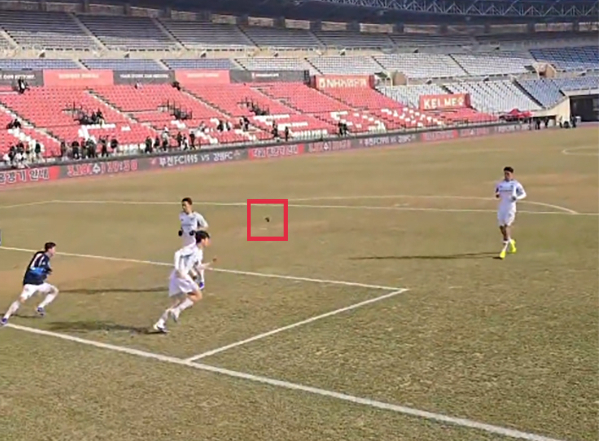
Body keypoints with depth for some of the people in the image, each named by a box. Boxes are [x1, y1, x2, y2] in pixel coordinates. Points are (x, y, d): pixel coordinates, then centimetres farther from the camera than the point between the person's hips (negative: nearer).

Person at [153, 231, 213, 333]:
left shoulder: (199, 253, 21)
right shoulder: (192, 248, -8)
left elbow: (198, 267, 31)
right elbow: (178, 254, -18)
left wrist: (209, 264, 20)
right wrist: (178, 270, -24)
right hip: (180, 275, -10)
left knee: (177, 302, 15)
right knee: (198, 296, -10)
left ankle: (160, 323, 9)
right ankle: (176, 311, -17)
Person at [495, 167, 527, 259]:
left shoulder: (516, 184, -2)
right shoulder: (500, 184, 9)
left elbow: (524, 194, 5)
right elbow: (497, 194, 18)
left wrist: (517, 198, -15)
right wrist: (497, 195, -7)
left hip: (511, 208, -5)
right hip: (501, 208, 5)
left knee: (506, 226, -12)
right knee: (501, 227, 7)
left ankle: (503, 250, -12)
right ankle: (511, 241, 37)